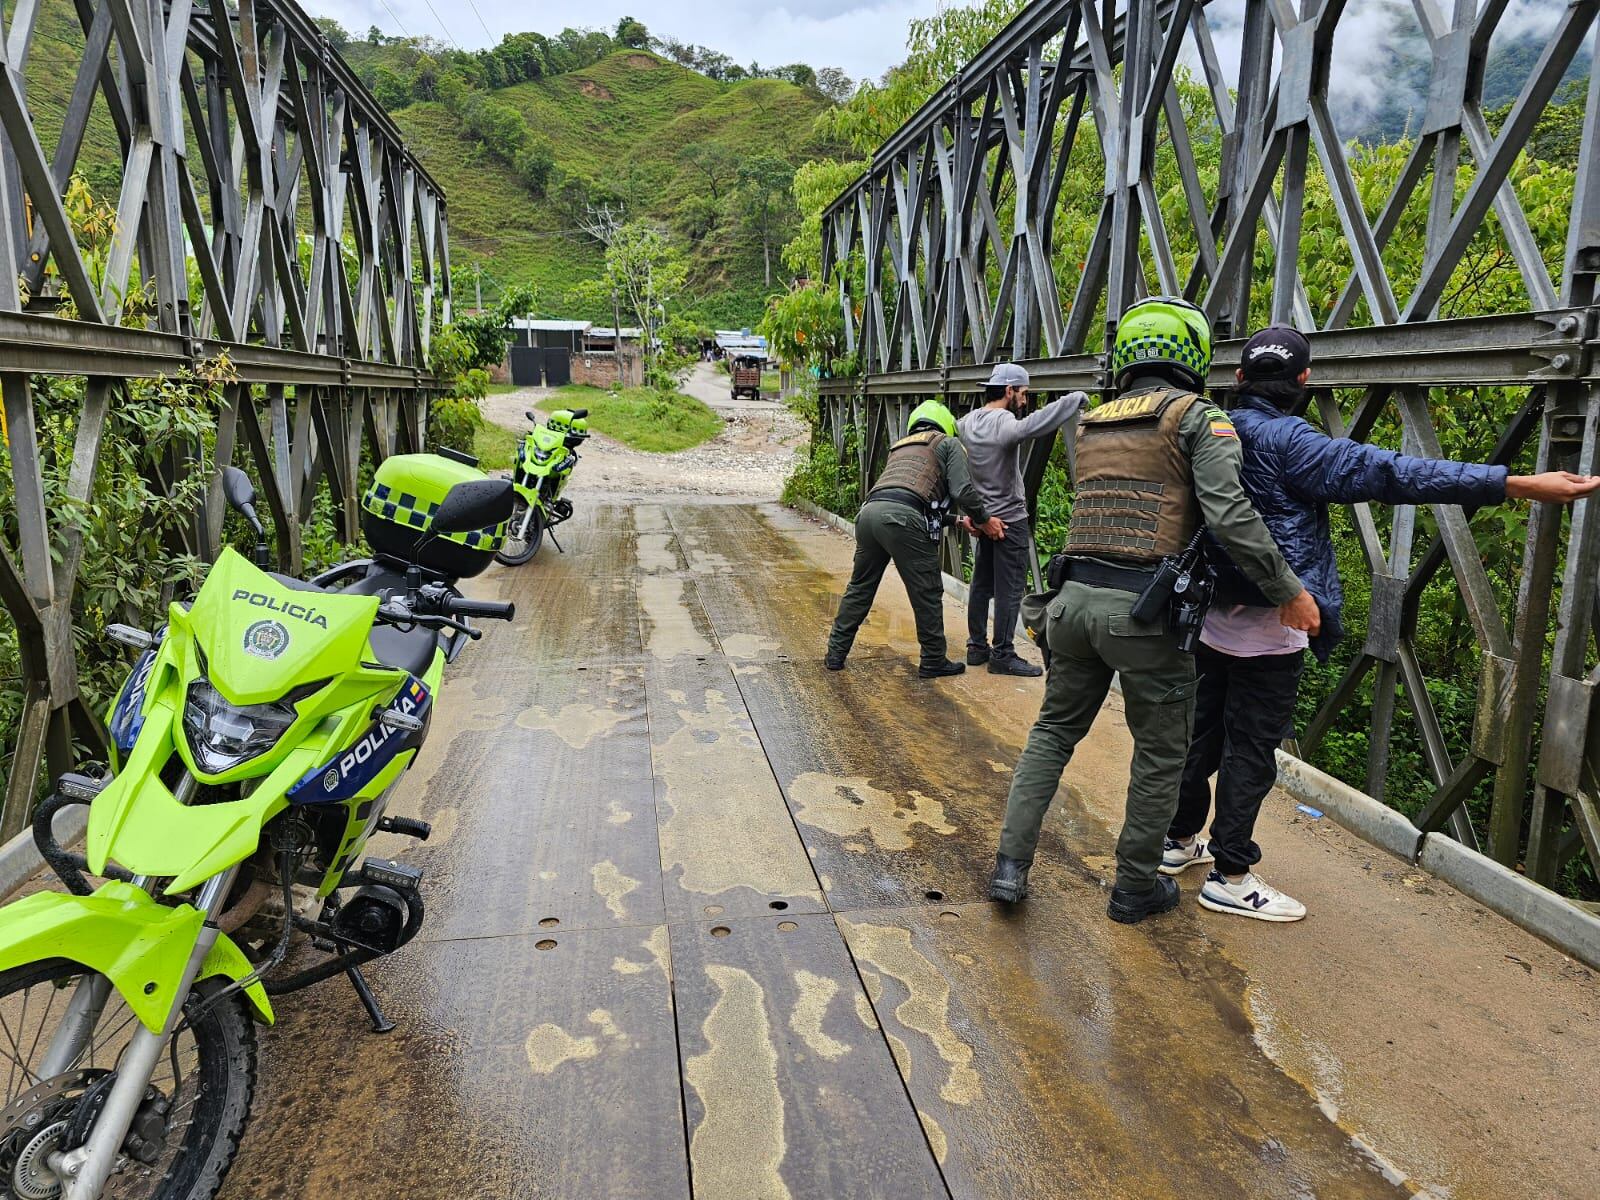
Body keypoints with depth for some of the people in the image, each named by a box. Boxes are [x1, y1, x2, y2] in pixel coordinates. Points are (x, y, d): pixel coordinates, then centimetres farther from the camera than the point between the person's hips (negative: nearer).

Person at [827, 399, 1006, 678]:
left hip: (869, 511, 7)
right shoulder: (949, 443, 16)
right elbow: (963, 490, 2)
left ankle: (835, 655, 23)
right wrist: (984, 521, 17)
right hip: (901, 518, -6)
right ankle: (933, 662, 16)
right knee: (927, 594, 7)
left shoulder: (900, 446, 35)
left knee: (860, 588, 19)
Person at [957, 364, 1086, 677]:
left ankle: (977, 646, 21)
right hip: (1009, 519, -8)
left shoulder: (965, 422, 4)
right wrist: (1075, 398, -30)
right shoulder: (1004, 423, -20)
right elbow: (1036, 424, -38)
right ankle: (1002, 655, 3)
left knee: (981, 584, 15)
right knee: (1009, 589, -1)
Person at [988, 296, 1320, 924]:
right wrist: (1289, 592, -5)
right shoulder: (1198, 417, -2)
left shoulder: (1091, 424, 16)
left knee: (1054, 729, 19)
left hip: (1075, 597, 5)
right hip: (1144, 609, -5)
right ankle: (1135, 888, 24)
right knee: (1160, 752, 12)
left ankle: (1011, 864, 15)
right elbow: (1231, 516, -13)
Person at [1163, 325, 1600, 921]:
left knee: (1203, 733, 18)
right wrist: (1522, 484, -24)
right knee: (1251, 749, 1)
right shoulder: (1288, 441, -17)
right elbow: (1386, 472, -23)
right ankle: (1230, 876, 9)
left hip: (1210, 618, 8)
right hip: (1267, 627, -8)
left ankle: (1182, 840, 31)